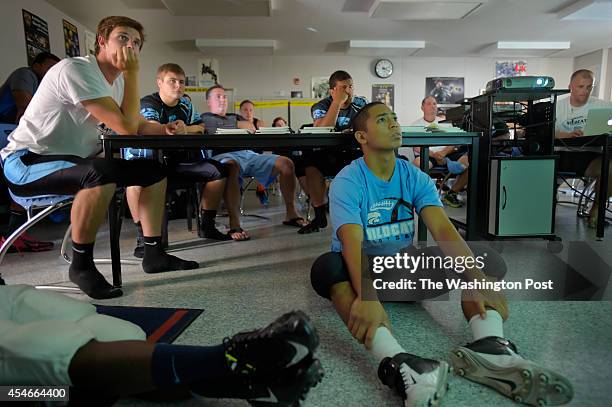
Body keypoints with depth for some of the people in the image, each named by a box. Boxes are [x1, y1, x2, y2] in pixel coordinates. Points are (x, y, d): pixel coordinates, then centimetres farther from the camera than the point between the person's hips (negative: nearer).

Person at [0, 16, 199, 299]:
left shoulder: (117, 80, 6)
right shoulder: (75, 69, -20)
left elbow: (140, 125, 9)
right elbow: (126, 128, -27)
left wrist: (164, 129, -13)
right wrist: (132, 72, -19)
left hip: (75, 162, 9)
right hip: (26, 163, -9)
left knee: (154, 171, 3)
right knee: (101, 174, -39)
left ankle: (153, 254, 5)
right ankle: (81, 266, -19)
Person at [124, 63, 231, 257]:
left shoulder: (185, 104, 10)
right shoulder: (148, 103, -10)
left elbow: (200, 130, 5)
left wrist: (172, 131, -13)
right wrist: (186, 129, -23)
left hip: (175, 161, 6)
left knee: (218, 170, -4)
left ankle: (206, 226, 6)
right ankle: (142, 237, -26)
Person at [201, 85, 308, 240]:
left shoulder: (235, 117, 38)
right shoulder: (205, 117, 24)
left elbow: (251, 128, 18)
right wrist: (237, 126, 13)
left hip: (249, 154, 6)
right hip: (226, 155, -6)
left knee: (286, 163, -16)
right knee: (232, 167, -45)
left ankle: (291, 214, -13)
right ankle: (234, 225, -47)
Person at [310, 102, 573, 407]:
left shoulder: (415, 177, -1)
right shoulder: (347, 182, -14)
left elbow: (442, 229, -14)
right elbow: (352, 242, -29)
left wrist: (477, 278, -29)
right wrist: (367, 296, -46)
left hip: (404, 264, 5)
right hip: (363, 268, -4)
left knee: (487, 259, -11)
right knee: (327, 267, -39)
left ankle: (489, 348, -36)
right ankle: (396, 363, -54)